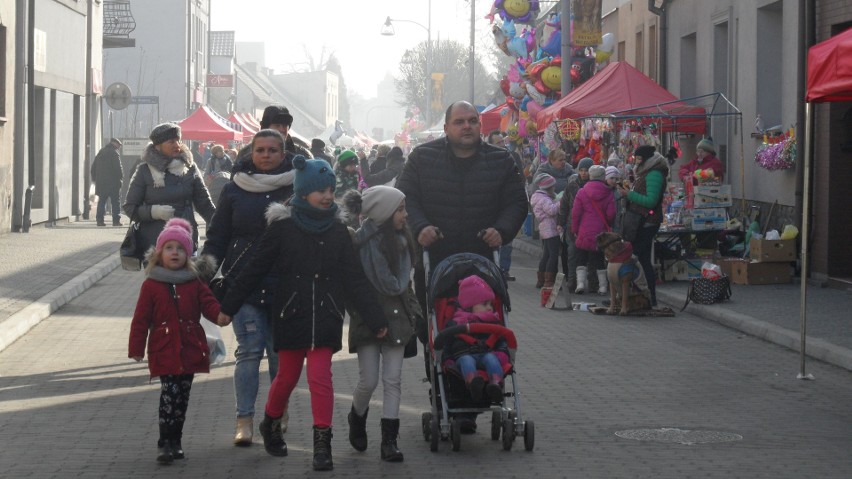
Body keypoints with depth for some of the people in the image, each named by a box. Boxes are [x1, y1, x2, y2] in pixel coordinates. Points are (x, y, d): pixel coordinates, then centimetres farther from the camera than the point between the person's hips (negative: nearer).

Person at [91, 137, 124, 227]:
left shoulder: (100, 153, 15)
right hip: (113, 182, -6)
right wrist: (121, 178, -4)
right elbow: (118, 168, -13)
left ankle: (100, 219, 4)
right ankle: (116, 220, -5)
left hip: (100, 182, 6)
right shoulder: (114, 153, -8)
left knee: (101, 201, 9)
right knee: (115, 202, -1)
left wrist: (95, 179, 20)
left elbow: (93, 167, 17)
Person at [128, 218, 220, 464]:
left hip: (190, 352, 3)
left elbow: (209, 305, 1)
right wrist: (136, 349, -4)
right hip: (164, 352, -3)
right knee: (170, 395, -13)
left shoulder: (194, 283, 9)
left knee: (182, 398, 8)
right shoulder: (151, 285, 1)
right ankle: (166, 442, -9)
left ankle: (173, 442, 18)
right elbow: (141, 319, 0)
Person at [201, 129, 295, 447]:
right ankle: (244, 420, -1)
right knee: (249, 351, -4)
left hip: (285, 285, 0)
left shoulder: (296, 189, 2)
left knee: (280, 352, 7)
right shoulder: (235, 190, 6)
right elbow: (217, 235, 9)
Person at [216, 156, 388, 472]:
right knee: (288, 376, 10)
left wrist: (375, 320, 1)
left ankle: (322, 442, -2)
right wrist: (229, 307, 0)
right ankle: (271, 424, 36)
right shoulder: (282, 228, -4)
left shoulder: (338, 233, 3)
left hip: (325, 317, 1)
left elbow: (355, 281, 4)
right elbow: (254, 271, 0)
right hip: (290, 315, -1)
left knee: (320, 377, -8)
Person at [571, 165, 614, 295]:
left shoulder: (582, 192, -4)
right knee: (600, 260, 9)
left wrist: (574, 230, 5)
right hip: (601, 233, 1)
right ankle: (603, 286, 9)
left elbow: (575, 212, -4)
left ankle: (580, 283, -3)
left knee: (581, 259, 9)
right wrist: (608, 225, 17)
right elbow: (611, 214, -3)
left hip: (584, 233, -1)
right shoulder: (608, 194, -2)